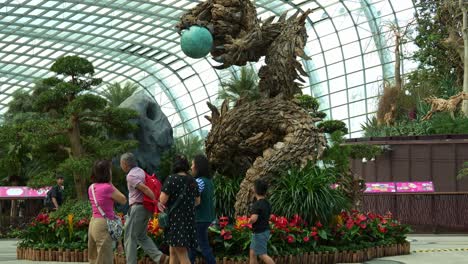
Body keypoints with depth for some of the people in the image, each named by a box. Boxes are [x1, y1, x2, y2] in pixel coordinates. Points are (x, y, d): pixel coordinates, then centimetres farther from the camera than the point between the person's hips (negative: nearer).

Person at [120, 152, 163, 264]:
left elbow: (145, 189, -23)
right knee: (141, 236, 18)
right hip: (146, 208, 9)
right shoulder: (140, 171, 13)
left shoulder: (131, 175, -14)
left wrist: (157, 202, -24)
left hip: (137, 208, -9)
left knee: (130, 238, 1)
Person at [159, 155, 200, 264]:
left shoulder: (171, 179, -11)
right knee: (173, 252, 16)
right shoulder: (192, 181, 8)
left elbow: (162, 200, -15)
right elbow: (197, 201, 17)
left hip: (175, 219, -7)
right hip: (188, 219, 7)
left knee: (182, 254, -9)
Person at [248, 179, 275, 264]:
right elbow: (268, 217, 15)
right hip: (266, 230, 9)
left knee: (263, 255, -3)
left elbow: (253, 218, -32)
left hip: (259, 233, -9)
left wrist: (249, 221, -12)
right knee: (252, 253, 15)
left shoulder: (257, 204, -20)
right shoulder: (267, 204, 7)